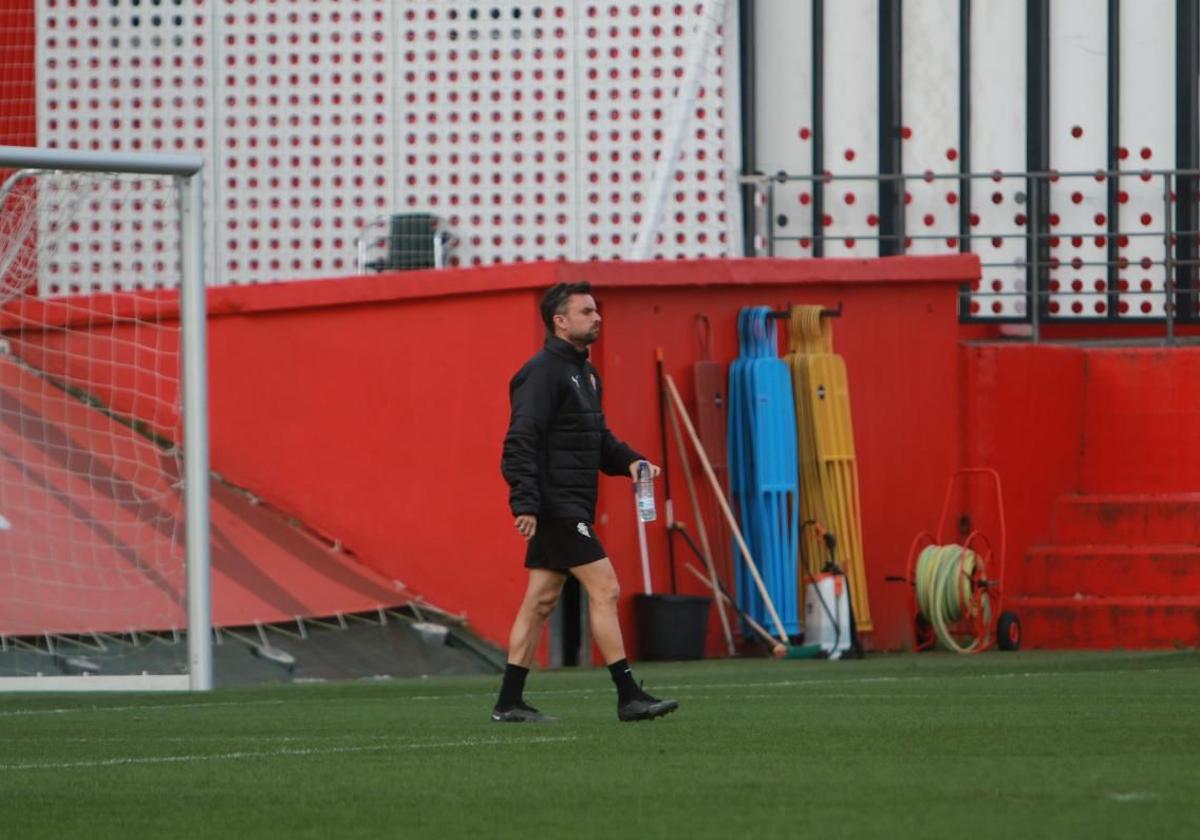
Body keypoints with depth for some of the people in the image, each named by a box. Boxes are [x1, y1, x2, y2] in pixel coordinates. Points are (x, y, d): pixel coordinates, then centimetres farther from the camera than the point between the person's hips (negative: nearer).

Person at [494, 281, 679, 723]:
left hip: (570, 507, 10)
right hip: (555, 505, -10)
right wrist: (525, 502, -27)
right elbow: (521, 441, -20)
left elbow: (597, 437, 25)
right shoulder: (543, 372, -13)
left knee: (541, 601, 10)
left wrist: (628, 461, 7)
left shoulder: (583, 372, 18)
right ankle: (628, 696, -9)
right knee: (604, 587, -10)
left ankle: (509, 702, 13)